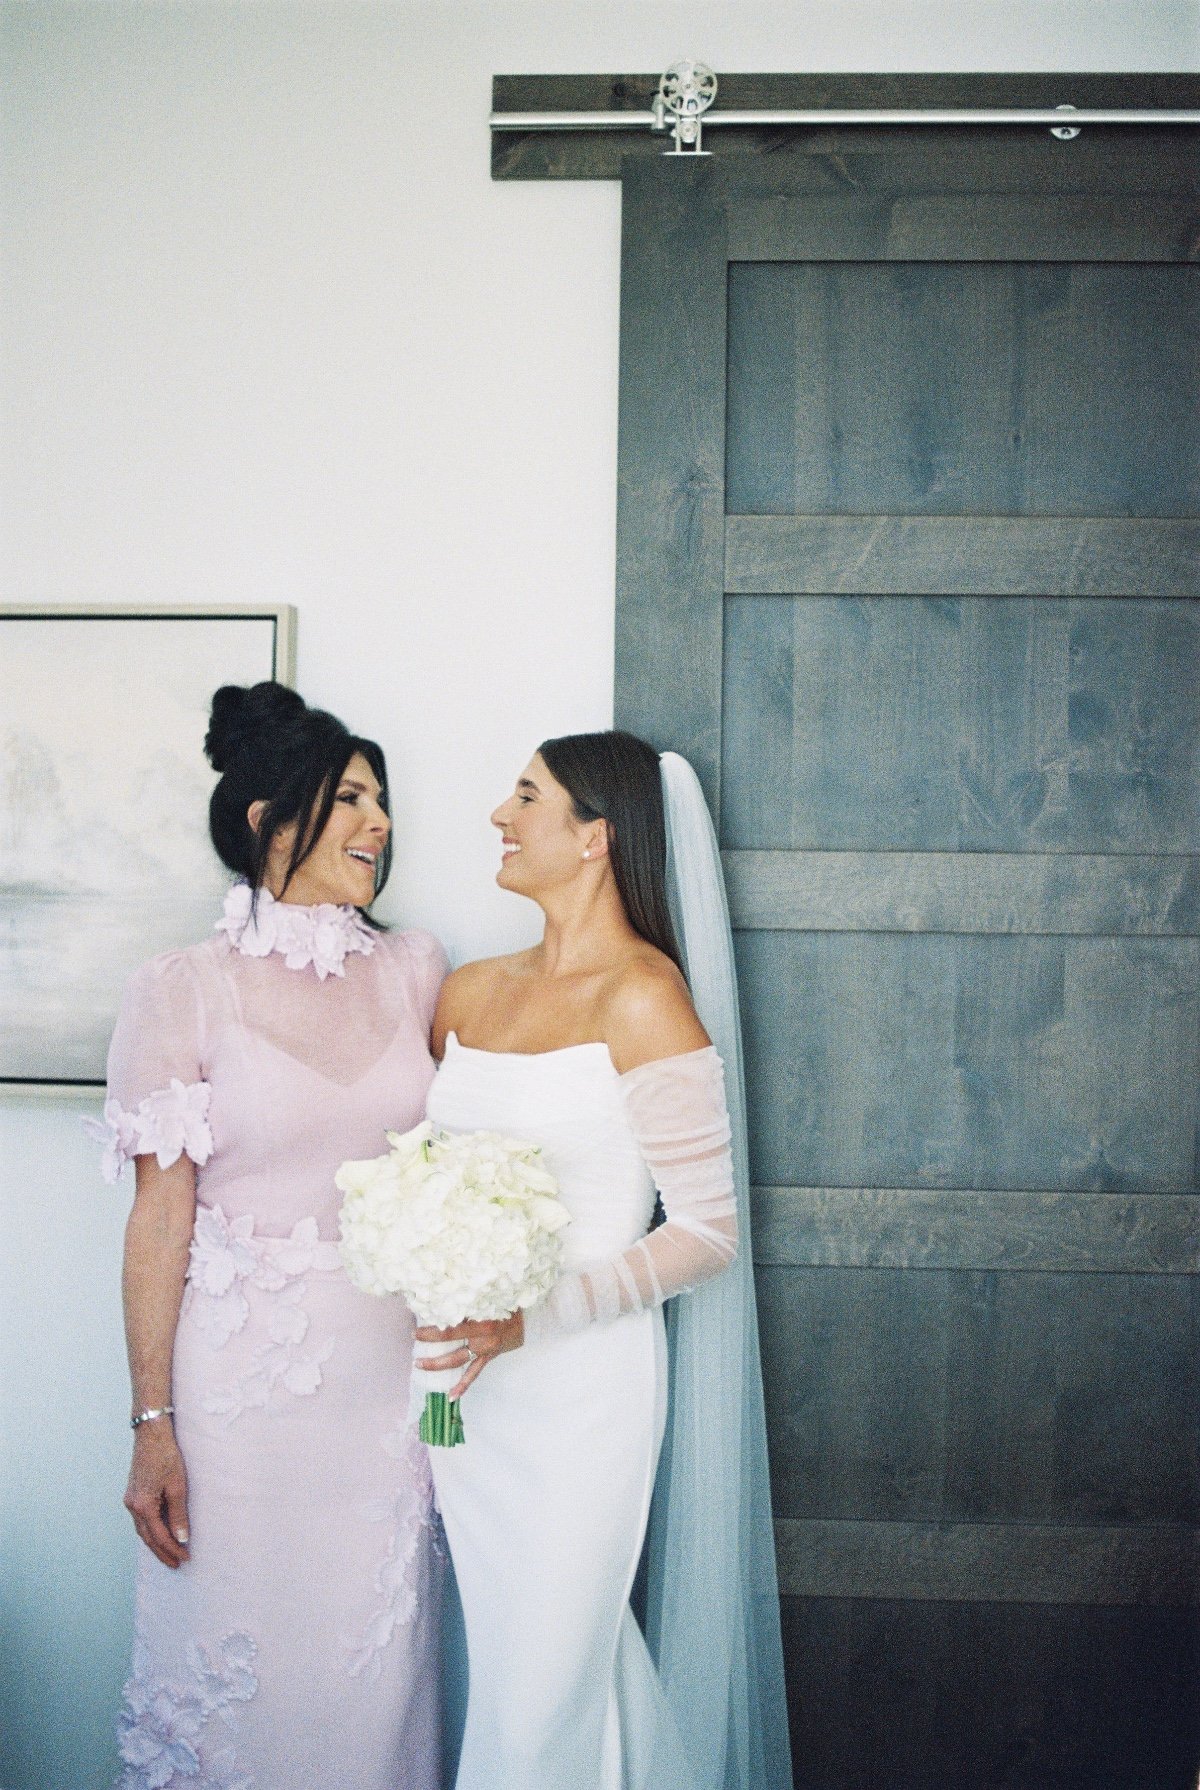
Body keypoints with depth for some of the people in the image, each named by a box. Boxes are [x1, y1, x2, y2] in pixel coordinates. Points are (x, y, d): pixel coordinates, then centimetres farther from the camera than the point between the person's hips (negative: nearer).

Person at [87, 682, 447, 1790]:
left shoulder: (414, 970, 4)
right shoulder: (184, 992, -8)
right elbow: (160, 1220, -8)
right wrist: (151, 1427, -9)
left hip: (388, 1368, 3)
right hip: (240, 1380, -3)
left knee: (375, 1669, 12)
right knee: (238, 1664, 9)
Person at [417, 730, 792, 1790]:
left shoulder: (641, 998, -12)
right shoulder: (470, 992, 8)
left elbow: (711, 1231, -12)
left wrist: (531, 1316, -20)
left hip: (581, 1383, -6)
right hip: (463, 1382, 6)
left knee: (540, 1704, 0)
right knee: (502, 1655, 16)